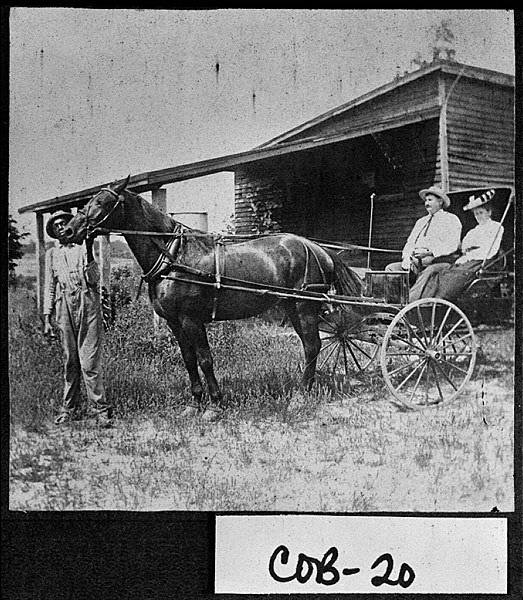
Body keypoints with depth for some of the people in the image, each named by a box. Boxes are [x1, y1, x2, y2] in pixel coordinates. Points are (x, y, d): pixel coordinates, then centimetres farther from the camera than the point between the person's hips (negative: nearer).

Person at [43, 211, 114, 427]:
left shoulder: (83, 247, 7)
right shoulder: (52, 254, 16)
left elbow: (94, 280, -3)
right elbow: (49, 287, 17)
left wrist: (89, 252, -15)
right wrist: (46, 318, 10)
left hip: (88, 306, -3)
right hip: (64, 309, 3)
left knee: (89, 362, -8)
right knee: (69, 362, 7)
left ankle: (101, 409, -4)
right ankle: (70, 408, 16)